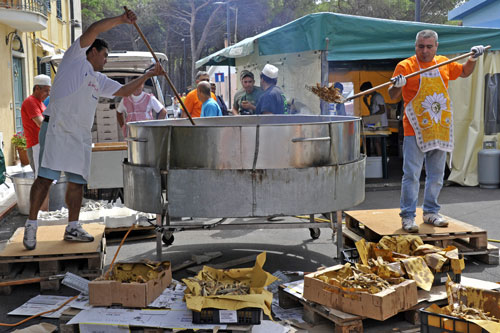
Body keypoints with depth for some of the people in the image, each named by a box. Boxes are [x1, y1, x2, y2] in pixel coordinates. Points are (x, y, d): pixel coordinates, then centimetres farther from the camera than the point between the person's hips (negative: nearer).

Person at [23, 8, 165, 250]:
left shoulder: (100, 81, 26)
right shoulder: (75, 57, 7)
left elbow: (124, 90, 31)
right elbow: (93, 30, -3)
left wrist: (147, 75, 26)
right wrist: (121, 20, -2)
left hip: (80, 135, 8)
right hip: (56, 128, -8)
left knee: (77, 181, 7)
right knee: (46, 177, -11)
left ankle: (73, 228, 14)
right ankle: (31, 225, -5)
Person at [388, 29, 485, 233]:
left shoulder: (444, 63, 11)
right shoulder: (405, 66, -4)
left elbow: (464, 72, 31)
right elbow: (393, 96, -8)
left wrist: (473, 59, 15)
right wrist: (397, 85, -29)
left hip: (440, 130, 5)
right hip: (415, 131, -5)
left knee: (436, 175, 12)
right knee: (411, 175, -6)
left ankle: (431, 212, 24)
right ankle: (407, 216, 2)